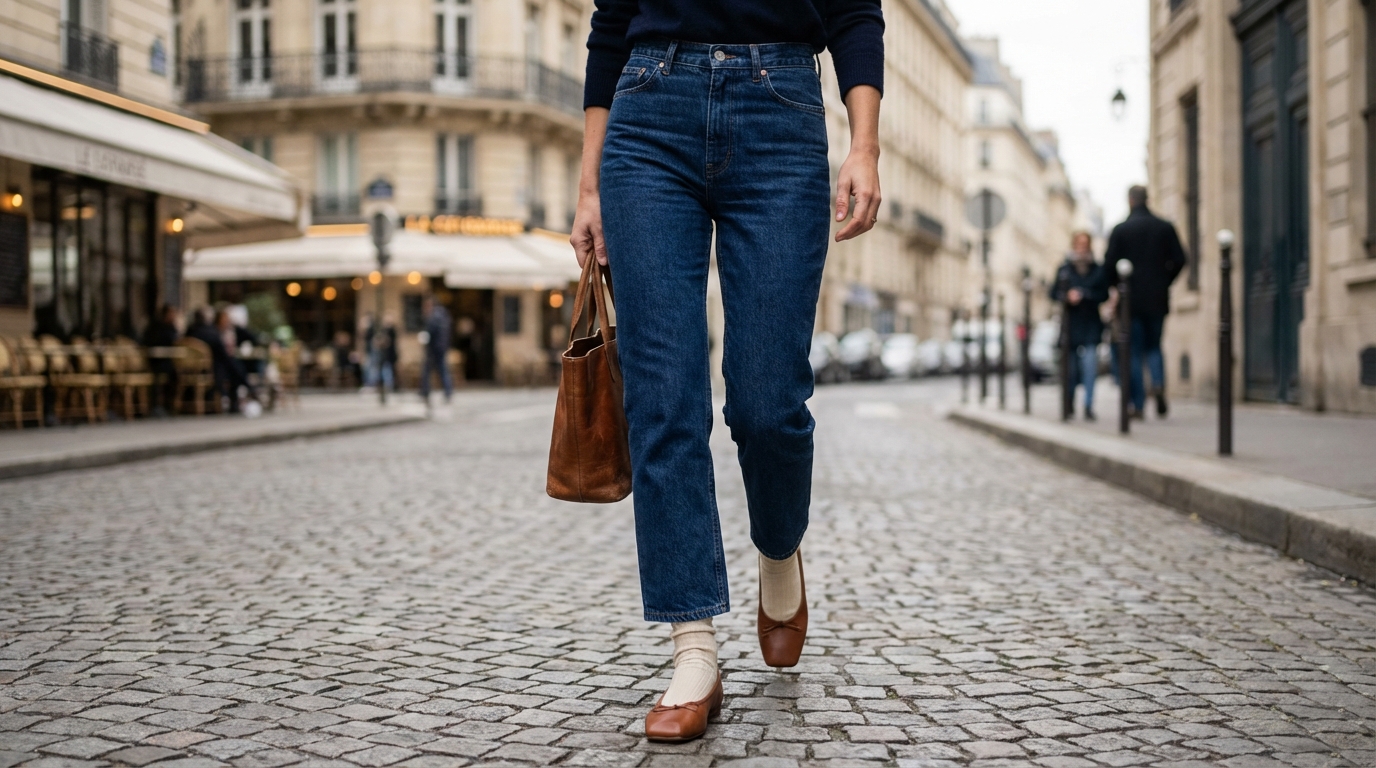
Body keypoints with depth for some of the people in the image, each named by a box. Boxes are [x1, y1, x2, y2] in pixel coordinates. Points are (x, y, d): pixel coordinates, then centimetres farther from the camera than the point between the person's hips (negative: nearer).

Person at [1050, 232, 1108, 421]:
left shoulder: (1098, 269, 3)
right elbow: (1054, 293, 3)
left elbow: (1103, 295, -1)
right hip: (1071, 324, 1)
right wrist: (1067, 296, -17)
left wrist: (1083, 295, -14)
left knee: (1090, 365, -14)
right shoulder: (1064, 270, 6)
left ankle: (1088, 405, -13)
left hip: (1091, 324, -1)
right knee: (1071, 367, 7)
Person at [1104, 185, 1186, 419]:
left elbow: (1109, 265, -7)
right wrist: (1164, 283, 13)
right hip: (1158, 299, 2)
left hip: (1131, 300, -2)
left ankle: (1138, 404, 0)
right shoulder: (1165, 227, 3)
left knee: (1134, 351, 3)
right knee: (1154, 346, 16)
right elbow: (1179, 260, 0)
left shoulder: (1120, 230, -4)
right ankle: (1158, 382, -12)